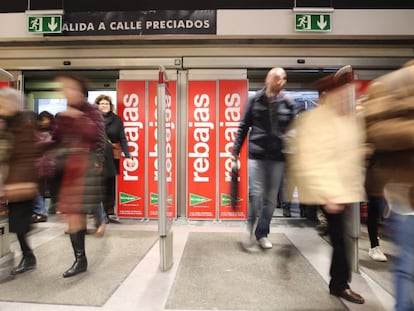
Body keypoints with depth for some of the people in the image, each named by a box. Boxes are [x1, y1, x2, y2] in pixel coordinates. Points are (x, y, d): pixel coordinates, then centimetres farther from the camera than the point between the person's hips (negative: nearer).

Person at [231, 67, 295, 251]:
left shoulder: (287, 103, 6)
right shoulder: (255, 100, 2)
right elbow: (243, 126, 3)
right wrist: (236, 150, 0)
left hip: (278, 156, 3)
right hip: (257, 154, -2)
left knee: (271, 197, 8)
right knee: (256, 194, -6)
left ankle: (262, 233, 25)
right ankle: (251, 233, 13)